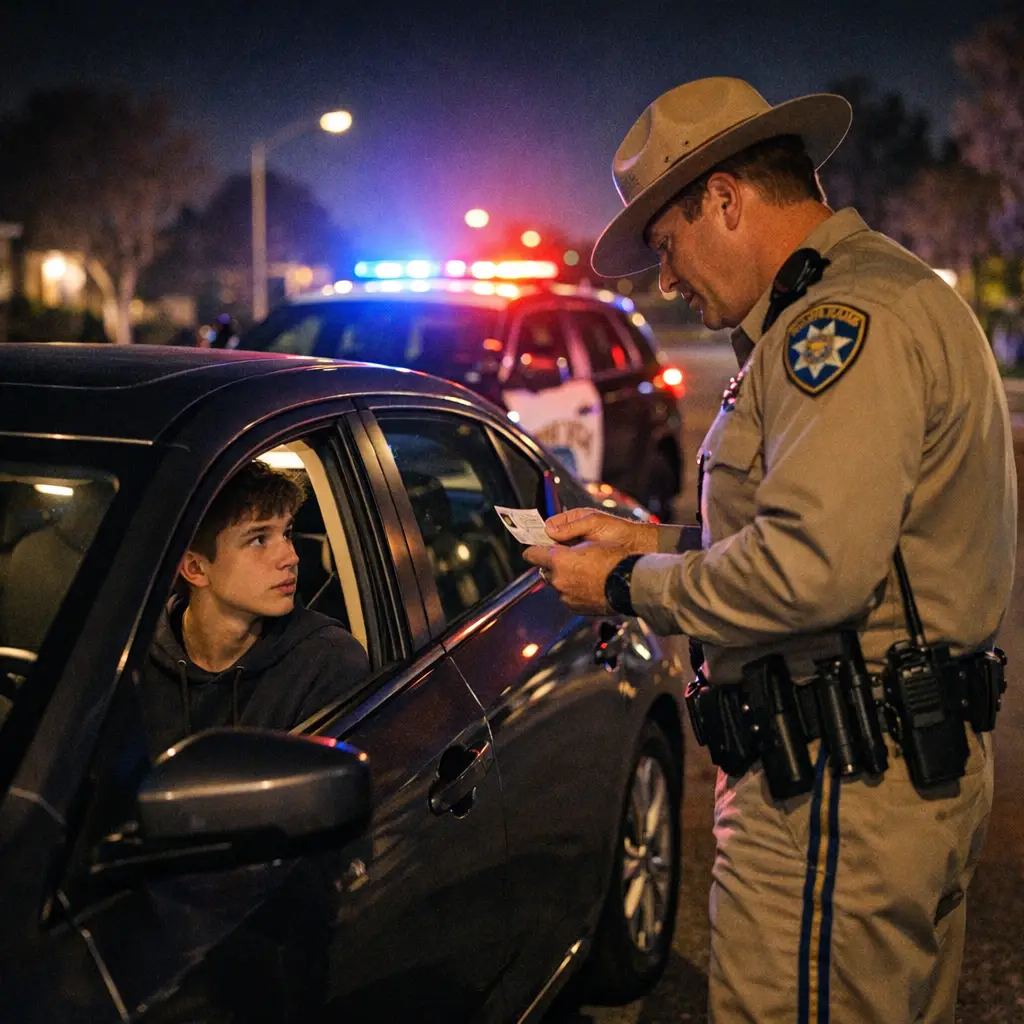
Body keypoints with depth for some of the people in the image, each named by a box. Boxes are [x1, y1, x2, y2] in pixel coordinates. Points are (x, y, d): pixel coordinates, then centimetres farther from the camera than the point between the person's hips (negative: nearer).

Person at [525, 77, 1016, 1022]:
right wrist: (652, 540, 14)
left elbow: (813, 570, -28)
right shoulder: (894, 293, 18)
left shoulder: (848, 315, -17)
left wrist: (629, 586, -13)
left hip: (841, 788, -11)